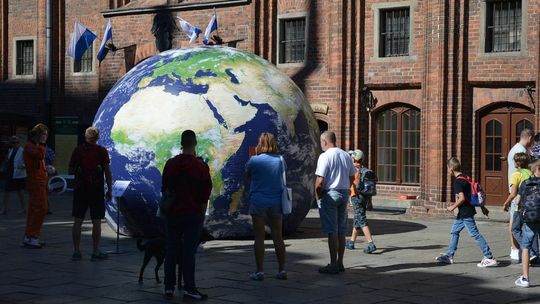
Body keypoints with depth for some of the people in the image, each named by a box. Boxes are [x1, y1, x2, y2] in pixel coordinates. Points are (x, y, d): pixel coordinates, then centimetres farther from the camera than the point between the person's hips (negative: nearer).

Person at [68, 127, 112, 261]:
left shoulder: (77, 150, 3)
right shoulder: (101, 151, -3)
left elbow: (70, 171, 7)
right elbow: (108, 172, -4)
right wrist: (109, 190, 3)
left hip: (80, 190, 2)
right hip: (97, 190, -2)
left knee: (77, 221, 6)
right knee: (96, 222, 2)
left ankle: (76, 251, 7)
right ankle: (96, 252, 3)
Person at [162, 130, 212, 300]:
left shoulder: (170, 164, 4)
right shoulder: (201, 166, -7)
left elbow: (164, 189, 11)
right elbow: (205, 194, -5)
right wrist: (201, 212, 7)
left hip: (172, 213, 3)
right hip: (193, 214, -3)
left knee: (171, 250, 8)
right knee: (189, 251, -2)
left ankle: (169, 286, 9)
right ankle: (189, 287, -2)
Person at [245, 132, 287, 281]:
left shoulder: (254, 160, -10)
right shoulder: (280, 160, -1)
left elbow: (247, 175, 6)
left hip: (258, 201, -3)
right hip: (276, 201, 3)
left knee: (259, 237, 2)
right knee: (278, 237, 10)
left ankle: (259, 271, 1)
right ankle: (282, 270, 12)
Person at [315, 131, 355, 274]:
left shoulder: (325, 156, -12)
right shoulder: (346, 156, 10)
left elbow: (320, 181, -17)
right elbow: (352, 177, 15)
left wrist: (318, 196, -4)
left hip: (329, 194, -7)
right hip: (344, 194, 7)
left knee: (332, 231, -4)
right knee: (341, 231, 12)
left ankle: (333, 265, -2)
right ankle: (340, 263, 17)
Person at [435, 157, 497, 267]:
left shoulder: (458, 181, -17)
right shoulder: (465, 178, 11)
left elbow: (462, 198, -24)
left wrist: (453, 207, -9)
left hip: (466, 213, -10)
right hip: (463, 213, 10)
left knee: (475, 234, -8)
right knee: (454, 231, 17)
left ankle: (489, 258, -7)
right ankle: (449, 256, 24)